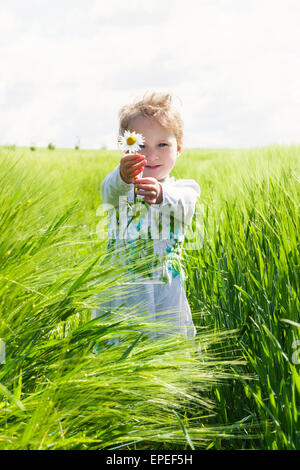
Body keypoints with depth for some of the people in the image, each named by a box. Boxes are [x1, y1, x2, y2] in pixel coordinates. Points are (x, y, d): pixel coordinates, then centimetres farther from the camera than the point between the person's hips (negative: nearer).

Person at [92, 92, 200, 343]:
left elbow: (182, 204, -22)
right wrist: (122, 177, -46)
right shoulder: (124, 186, 3)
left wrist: (161, 195, -46)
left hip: (165, 292, 0)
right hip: (118, 291, 1)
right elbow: (109, 192, -21)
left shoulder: (185, 188, 1)